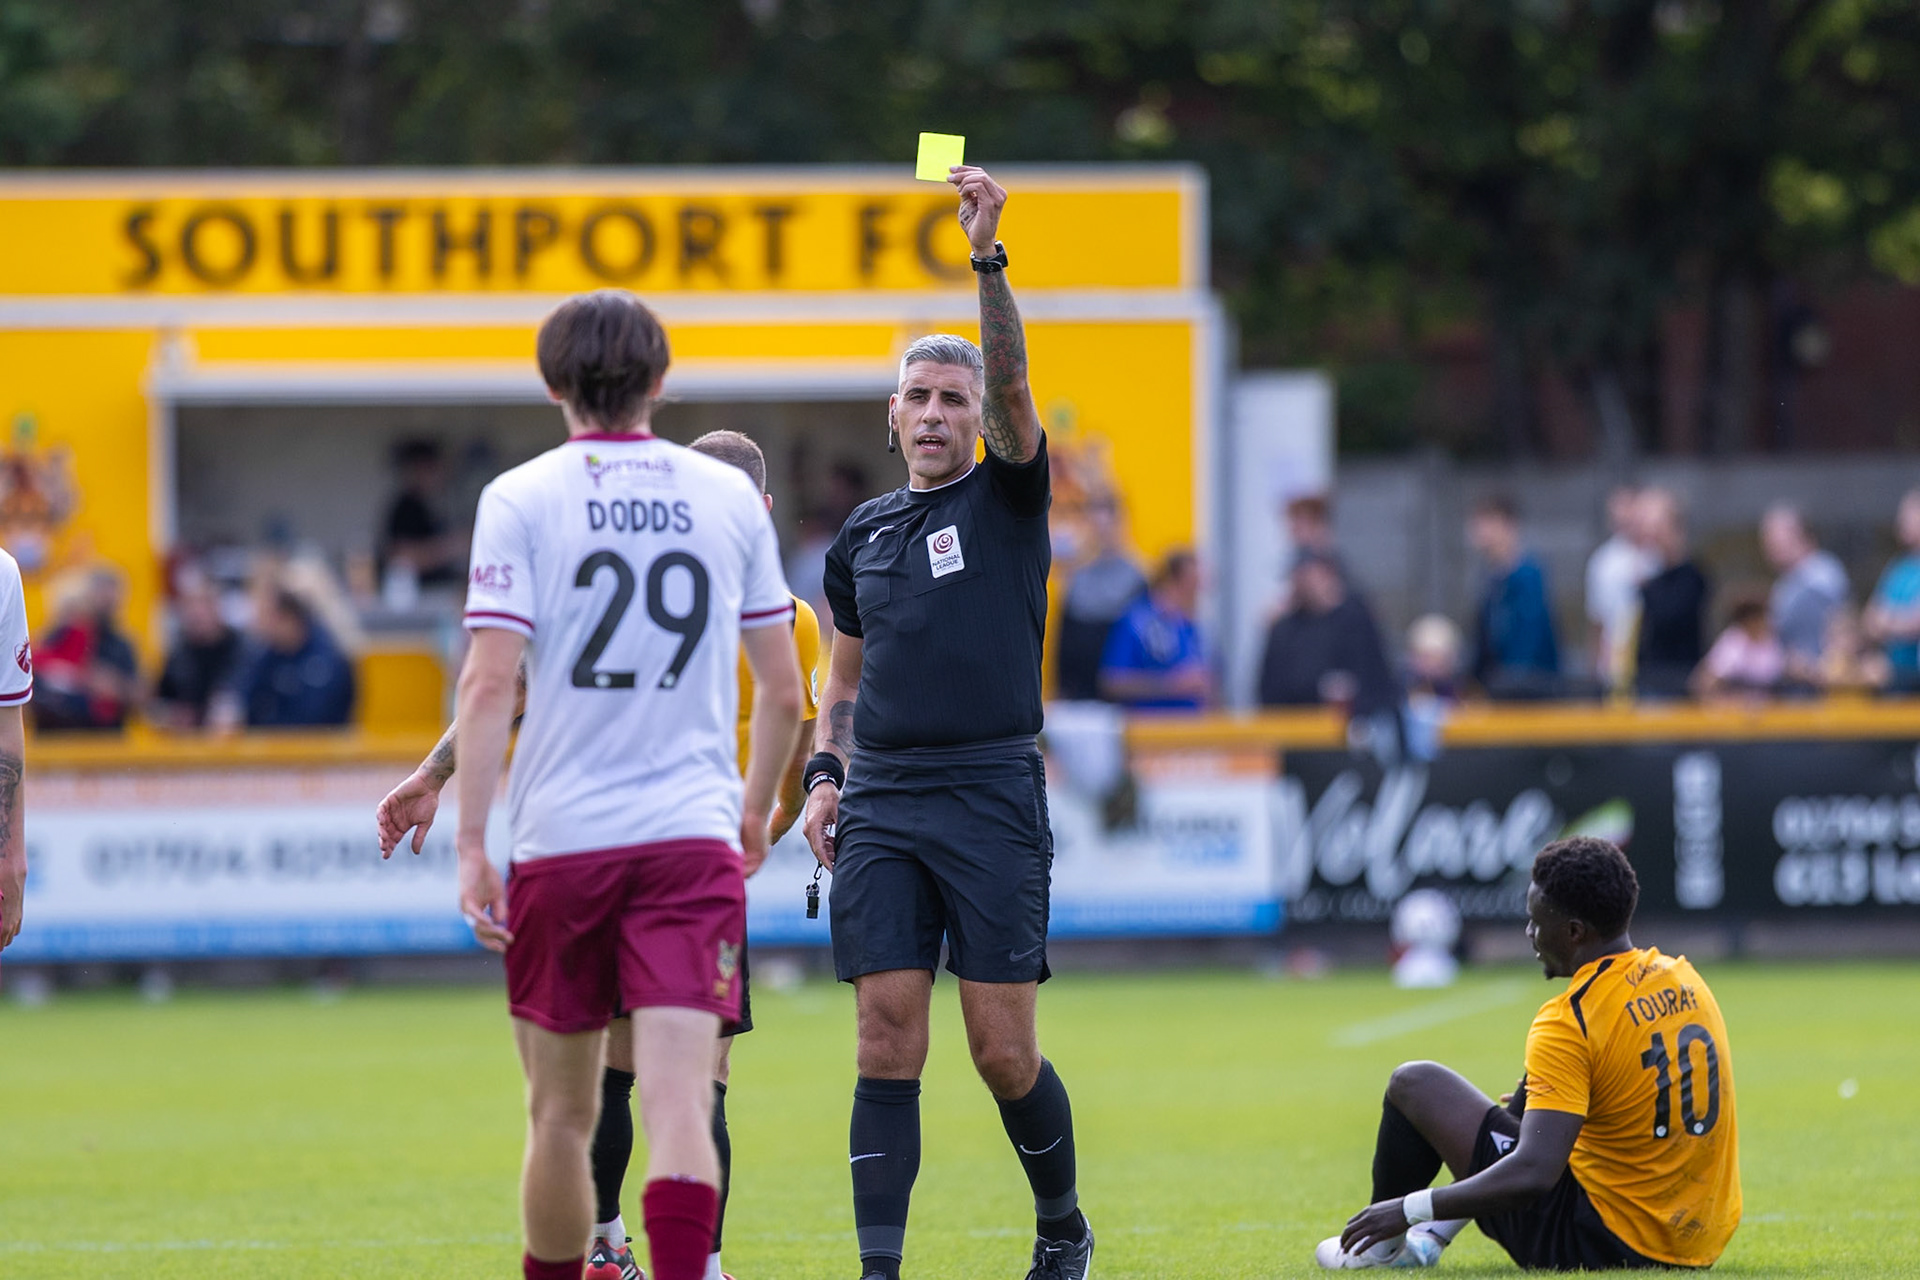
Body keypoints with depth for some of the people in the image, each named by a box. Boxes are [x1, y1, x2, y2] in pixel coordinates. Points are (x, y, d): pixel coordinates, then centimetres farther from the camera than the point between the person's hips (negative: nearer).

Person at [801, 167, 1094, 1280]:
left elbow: (1012, 379, -13)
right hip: (881, 809, 3)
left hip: (992, 796, -3)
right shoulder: (863, 536, 16)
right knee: (888, 1041, -4)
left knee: (1004, 1050, -3)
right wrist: (826, 775, 8)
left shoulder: (1008, 496, 4)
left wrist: (987, 255, -24)